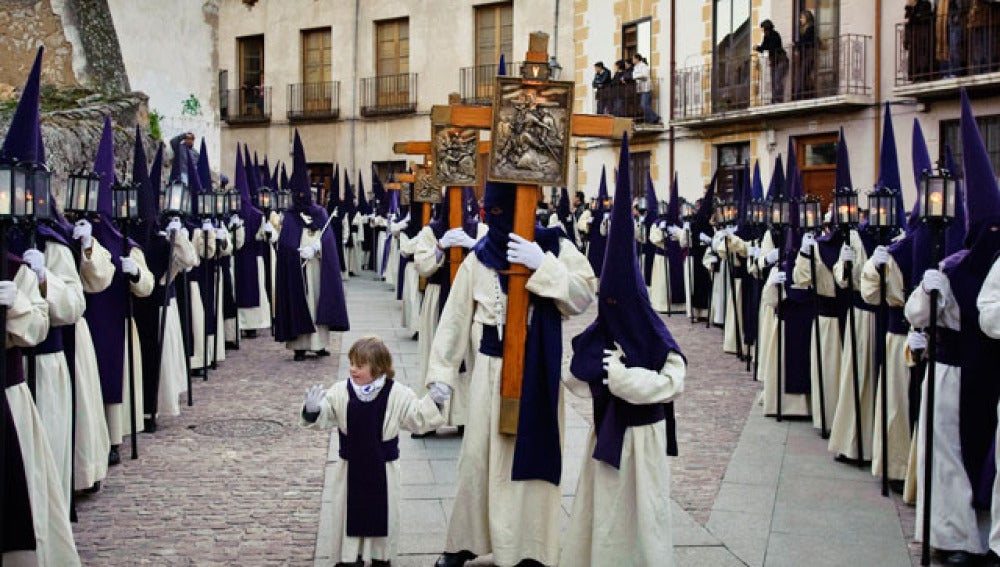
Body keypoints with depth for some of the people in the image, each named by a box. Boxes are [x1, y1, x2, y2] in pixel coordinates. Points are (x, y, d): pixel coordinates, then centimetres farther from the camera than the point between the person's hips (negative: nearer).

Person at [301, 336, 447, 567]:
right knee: (348, 513, 11)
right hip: (350, 468, 1)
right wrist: (312, 411, -29)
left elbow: (418, 419, -4)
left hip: (383, 469, -1)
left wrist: (432, 403, -19)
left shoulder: (397, 394, -10)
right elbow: (323, 417, -8)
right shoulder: (340, 392, -8)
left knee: (383, 513, 12)